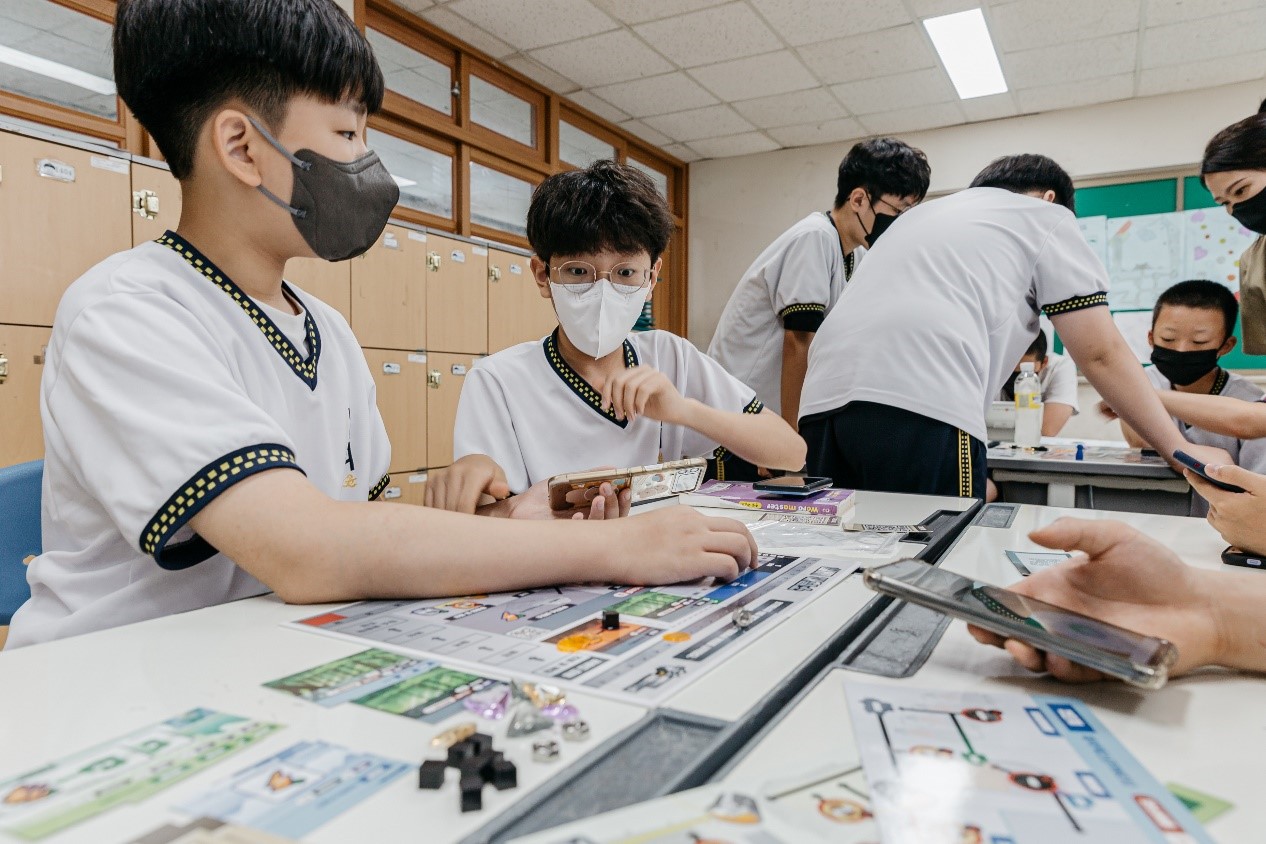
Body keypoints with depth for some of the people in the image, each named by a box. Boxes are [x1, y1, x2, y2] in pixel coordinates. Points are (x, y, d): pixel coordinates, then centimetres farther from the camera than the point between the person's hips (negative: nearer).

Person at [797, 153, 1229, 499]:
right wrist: (1181, 449, 26)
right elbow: (1101, 355, 16)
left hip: (824, 398, 7)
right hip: (920, 407, -6)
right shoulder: (1046, 218, 21)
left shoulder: (920, 213, 38)